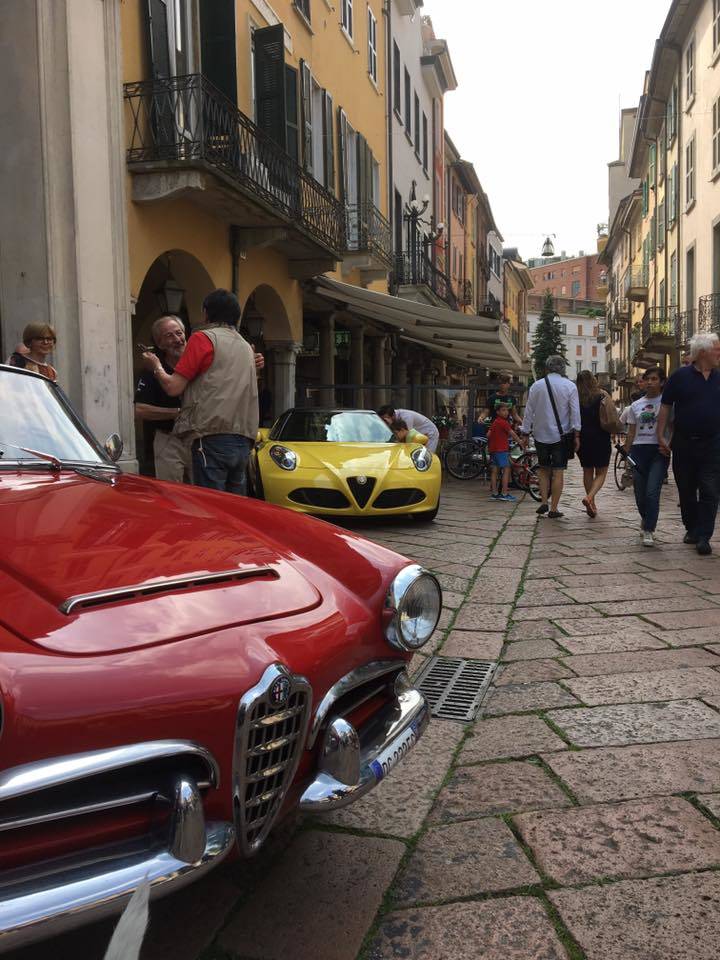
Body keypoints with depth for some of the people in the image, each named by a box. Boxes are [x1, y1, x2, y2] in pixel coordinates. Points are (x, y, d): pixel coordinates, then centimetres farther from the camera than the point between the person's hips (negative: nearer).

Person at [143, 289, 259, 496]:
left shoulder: (203, 338, -1)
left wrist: (156, 367, 14)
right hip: (244, 441, 7)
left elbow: (173, 387, -4)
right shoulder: (246, 347, 21)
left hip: (213, 437, -7)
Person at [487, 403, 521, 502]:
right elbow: (512, 434, -11)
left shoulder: (495, 422, 15)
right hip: (502, 449, -9)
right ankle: (504, 493, -9)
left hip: (493, 449, 9)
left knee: (494, 471, 9)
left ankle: (494, 493, 12)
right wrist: (520, 442, -5)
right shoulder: (503, 422, -11)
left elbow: (488, 434, 15)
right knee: (506, 470, -6)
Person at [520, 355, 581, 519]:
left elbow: (529, 411, 3)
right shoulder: (570, 386, -2)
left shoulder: (536, 385, 1)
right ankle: (553, 509, 2)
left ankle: (544, 502, 7)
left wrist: (525, 434, 9)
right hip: (561, 436, -1)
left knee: (543, 469, 16)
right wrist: (576, 435, -2)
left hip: (541, 435, 2)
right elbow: (575, 412, -5)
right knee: (558, 472, 2)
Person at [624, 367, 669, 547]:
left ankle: (649, 531, -7)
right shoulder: (636, 405, 13)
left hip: (658, 451, -4)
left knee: (652, 492, -13)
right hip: (639, 450, 4)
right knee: (640, 494, 8)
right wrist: (625, 454, 5)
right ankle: (646, 521, 35)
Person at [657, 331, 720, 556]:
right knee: (686, 491, 10)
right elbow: (666, 407, 0)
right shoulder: (680, 376, -1)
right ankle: (691, 529, 27)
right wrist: (660, 436, -6)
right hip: (684, 444, -1)